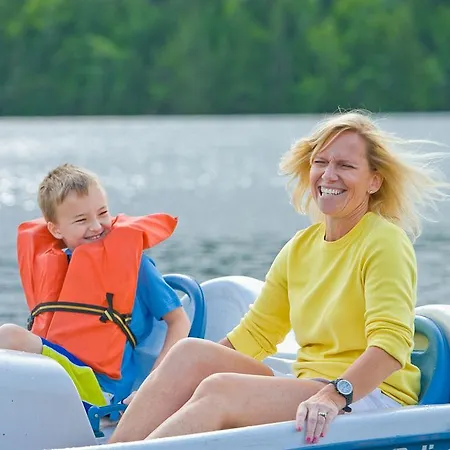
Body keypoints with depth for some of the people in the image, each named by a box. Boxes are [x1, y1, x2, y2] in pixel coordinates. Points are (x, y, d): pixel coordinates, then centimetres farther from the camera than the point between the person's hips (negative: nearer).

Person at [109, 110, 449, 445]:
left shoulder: (385, 242, -6)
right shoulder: (302, 247, 15)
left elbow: (392, 342, -20)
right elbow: (253, 335, 16)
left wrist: (336, 395, -36)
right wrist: (167, 387, 5)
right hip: (308, 389, 7)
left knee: (219, 391, -27)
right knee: (190, 352, -13)